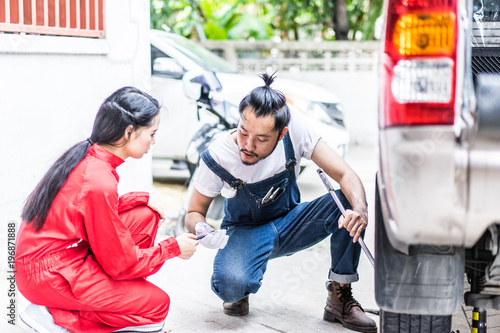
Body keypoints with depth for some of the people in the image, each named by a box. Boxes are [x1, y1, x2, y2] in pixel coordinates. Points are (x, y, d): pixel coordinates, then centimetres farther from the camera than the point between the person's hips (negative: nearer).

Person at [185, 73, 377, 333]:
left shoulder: (295, 132, -22)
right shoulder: (217, 157, -23)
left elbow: (346, 175, -23)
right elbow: (194, 212, -9)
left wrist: (360, 210, -45)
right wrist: (202, 230, -34)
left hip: (290, 225, 3)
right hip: (245, 233, -2)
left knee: (348, 204, -26)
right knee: (231, 285, -37)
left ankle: (340, 298, -11)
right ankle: (239, 291, 4)